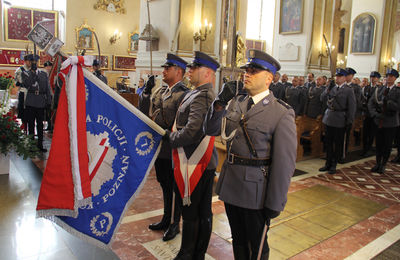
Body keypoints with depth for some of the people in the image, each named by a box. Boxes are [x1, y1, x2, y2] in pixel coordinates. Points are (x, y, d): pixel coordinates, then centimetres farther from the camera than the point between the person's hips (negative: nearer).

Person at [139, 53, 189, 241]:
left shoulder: (183, 94, -17)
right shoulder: (161, 91, 10)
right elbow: (145, 111, 13)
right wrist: (146, 93, -1)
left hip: (172, 150, -8)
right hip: (159, 147, 8)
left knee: (175, 188, 8)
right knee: (165, 185, 21)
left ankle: (175, 224, 26)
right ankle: (166, 219, 38)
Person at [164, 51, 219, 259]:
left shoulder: (201, 97, -18)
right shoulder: (207, 94, 14)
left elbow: (192, 131, -26)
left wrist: (171, 137, -8)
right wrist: (173, 134, 13)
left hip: (194, 164, -10)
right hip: (205, 162, 10)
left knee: (190, 213, 4)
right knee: (204, 211, 17)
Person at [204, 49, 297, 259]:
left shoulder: (282, 114, -15)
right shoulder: (235, 103, 5)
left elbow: (285, 163, -15)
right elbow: (211, 130, 0)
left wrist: (275, 204, -13)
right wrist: (220, 103, -17)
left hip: (256, 191, -5)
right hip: (231, 186, 6)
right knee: (238, 240, 25)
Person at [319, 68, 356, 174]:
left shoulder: (348, 90, -4)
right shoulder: (331, 87, 10)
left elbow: (352, 107, -7)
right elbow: (322, 99, 1)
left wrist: (349, 121, -11)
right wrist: (329, 88, -12)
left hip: (340, 121, -4)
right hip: (329, 119, 4)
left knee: (338, 143, 5)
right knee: (328, 142, 9)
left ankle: (334, 165, 16)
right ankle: (328, 163, 21)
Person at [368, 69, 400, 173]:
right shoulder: (379, 89, 6)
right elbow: (370, 102, 1)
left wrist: (386, 101, -24)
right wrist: (375, 113, -12)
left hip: (391, 123, -3)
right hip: (379, 121, 3)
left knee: (388, 145, 7)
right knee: (379, 144, 11)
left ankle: (383, 165, 21)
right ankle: (378, 164, 23)